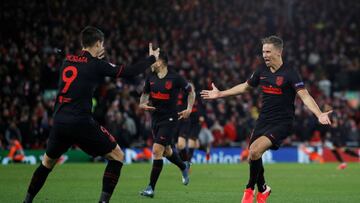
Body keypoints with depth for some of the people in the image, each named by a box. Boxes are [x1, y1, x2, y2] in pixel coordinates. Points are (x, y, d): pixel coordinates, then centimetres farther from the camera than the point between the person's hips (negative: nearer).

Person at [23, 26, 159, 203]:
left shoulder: (67, 61, 12)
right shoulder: (96, 65, -4)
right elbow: (129, 72, -1)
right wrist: (152, 58, 13)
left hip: (59, 122, 6)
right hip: (81, 123, -6)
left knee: (48, 162, 27)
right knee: (117, 156, 7)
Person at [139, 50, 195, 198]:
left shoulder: (175, 78, -13)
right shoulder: (151, 78, 1)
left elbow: (191, 90, 2)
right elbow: (145, 94, 16)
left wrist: (189, 108, -5)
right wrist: (142, 104, -5)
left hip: (170, 118, -6)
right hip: (155, 118, 6)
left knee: (157, 150, -16)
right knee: (166, 151, 19)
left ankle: (151, 188, -11)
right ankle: (184, 167, 50)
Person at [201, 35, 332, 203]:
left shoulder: (290, 74, -12)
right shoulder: (262, 71, 6)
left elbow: (305, 96, -22)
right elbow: (245, 86, 23)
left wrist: (319, 114, -38)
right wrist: (220, 94, 26)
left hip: (281, 123, -7)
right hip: (263, 121, 7)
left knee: (255, 150, -24)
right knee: (253, 156, 9)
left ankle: (250, 189, -2)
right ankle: (263, 189, 36)